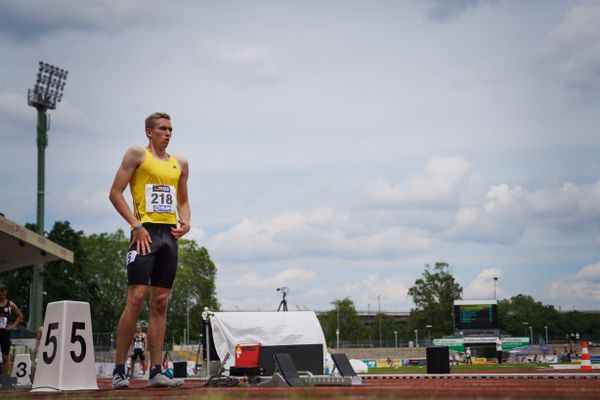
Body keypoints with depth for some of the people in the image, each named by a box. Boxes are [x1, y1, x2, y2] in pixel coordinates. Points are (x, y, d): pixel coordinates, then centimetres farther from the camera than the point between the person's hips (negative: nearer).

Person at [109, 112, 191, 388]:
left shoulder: (180, 163, 20)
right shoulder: (136, 155, 2)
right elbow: (115, 193, -4)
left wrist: (185, 221, 4)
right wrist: (136, 225, -14)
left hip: (170, 235, 6)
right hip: (146, 232, -6)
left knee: (160, 303, 4)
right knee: (136, 298, -13)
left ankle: (156, 372, 5)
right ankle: (119, 370, -7)